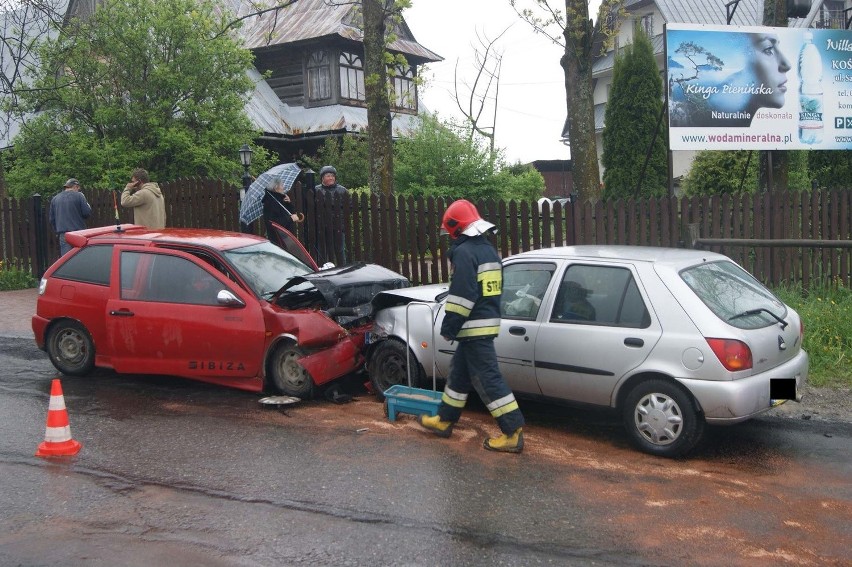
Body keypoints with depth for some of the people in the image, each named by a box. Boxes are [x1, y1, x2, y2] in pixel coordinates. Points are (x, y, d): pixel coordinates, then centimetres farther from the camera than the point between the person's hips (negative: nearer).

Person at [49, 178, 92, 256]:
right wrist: (87, 204, 12)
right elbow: (87, 212, -8)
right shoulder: (78, 196, -2)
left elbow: (51, 218, 16)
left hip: (63, 235, 4)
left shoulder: (55, 199, 13)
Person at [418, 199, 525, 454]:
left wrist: (448, 327, -15)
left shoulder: (465, 252, -15)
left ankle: (513, 432, -7)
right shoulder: (488, 250, 15)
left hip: (474, 327, -10)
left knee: (487, 378, -7)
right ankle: (444, 420, 31)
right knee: (459, 372, 19)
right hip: (487, 322, 10)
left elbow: (461, 295, -22)